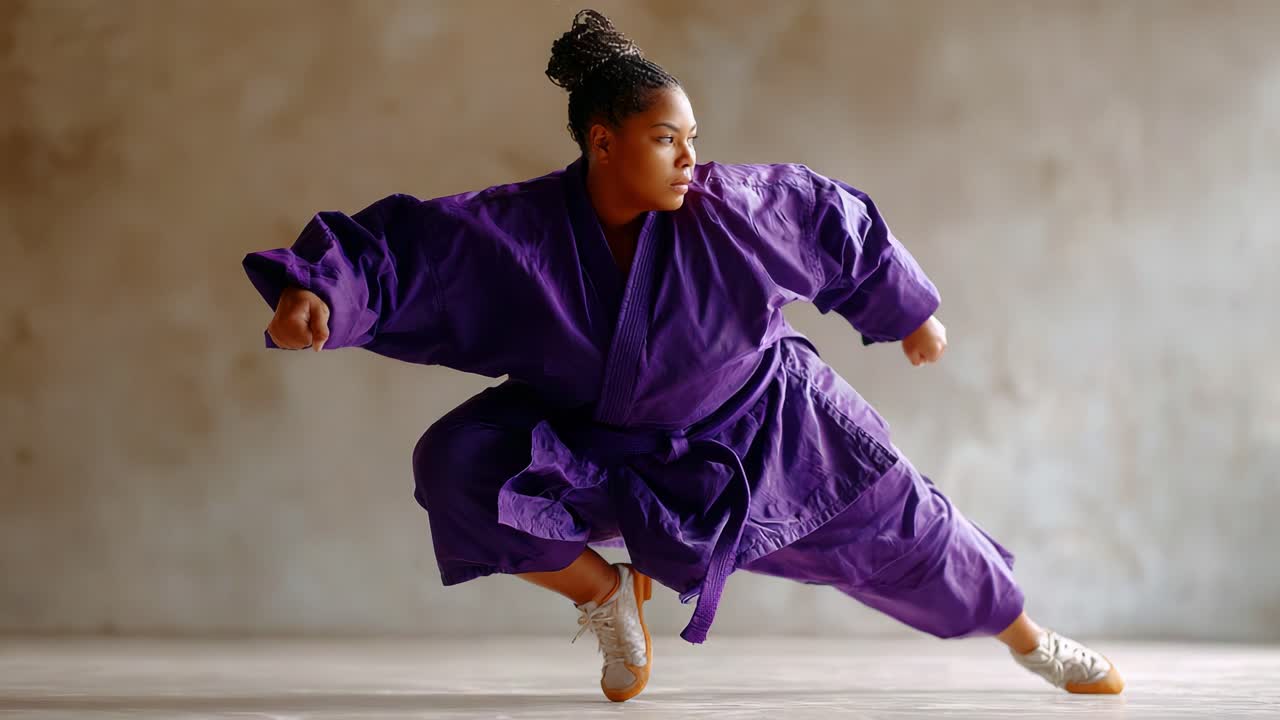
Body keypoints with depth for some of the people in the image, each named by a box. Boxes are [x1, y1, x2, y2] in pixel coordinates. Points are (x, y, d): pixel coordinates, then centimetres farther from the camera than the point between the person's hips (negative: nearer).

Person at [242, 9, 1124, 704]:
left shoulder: (725, 206, -25)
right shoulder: (516, 229, -26)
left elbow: (842, 224, -9)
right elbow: (399, 243, -27)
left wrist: (910, 311, 4)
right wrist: (315, 290, -46)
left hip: (758, 422, 0)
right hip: (605, 441, 0)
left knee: (896, 519, 3)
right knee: (462, 467, -23)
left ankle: (1031, 641, 32)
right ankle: (607, 594, 2)